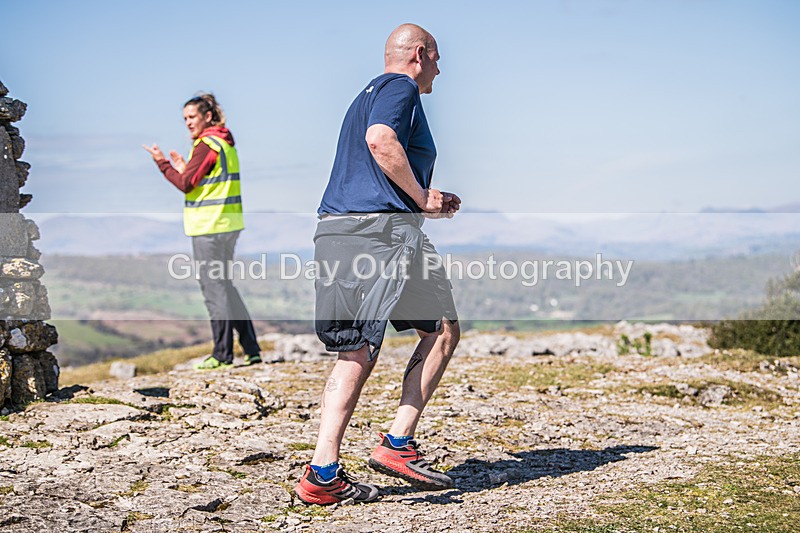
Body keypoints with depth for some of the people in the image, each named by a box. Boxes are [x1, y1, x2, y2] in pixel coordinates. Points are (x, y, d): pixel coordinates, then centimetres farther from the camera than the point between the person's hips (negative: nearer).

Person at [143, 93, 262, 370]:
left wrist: (162, 162, -4)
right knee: (224, 285, 15)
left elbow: (185, 185, -15)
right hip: (228, 224, 9)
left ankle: (223, 354, 1)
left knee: (214, 288, -4)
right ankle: (251, 349, 16)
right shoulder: (226, 144, 16)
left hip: (209, 227, -9)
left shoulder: (206, 144, -13)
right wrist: (185, 169, 16)